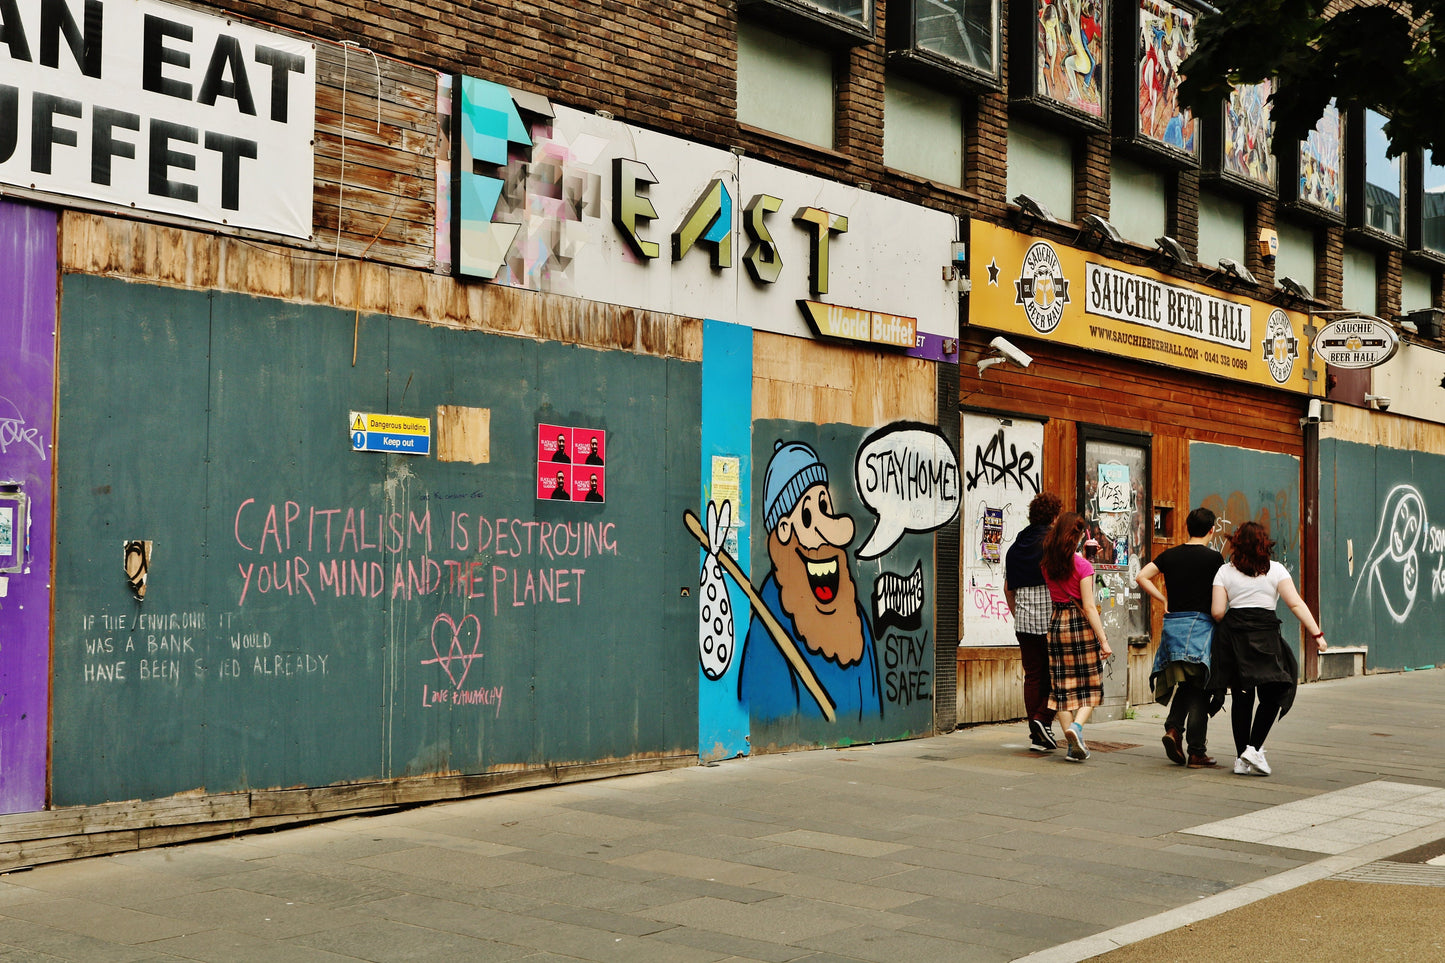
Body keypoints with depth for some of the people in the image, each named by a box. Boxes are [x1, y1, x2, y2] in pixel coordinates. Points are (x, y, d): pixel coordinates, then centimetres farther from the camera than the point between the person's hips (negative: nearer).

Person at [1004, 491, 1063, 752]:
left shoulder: (1016, 545, 11)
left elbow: (1008, 588, 16)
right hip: (1050, 618, -6)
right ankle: (1043, 718, -8)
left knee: (1032, 675, 8)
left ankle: (1036, 736, 9)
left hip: (1024, 621, 6)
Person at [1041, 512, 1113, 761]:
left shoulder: (1046, 564, 2)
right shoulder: (1082, 565, -11)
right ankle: (1077, 725, -16)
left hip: (1057, 623, 4)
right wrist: (1103, 640, -12)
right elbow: (1089, 606, -14)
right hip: (1081, 625, -4)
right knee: (1090, 684, 7)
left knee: (1063, 685, 7)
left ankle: (1074, 745, 6)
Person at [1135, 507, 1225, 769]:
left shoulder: (1170, 555, 6)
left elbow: (1141, 577, 1)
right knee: (1199, 689, 0)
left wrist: (1164, 600, 6)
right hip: (1200, 624, -4)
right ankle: (1197, 753, 1)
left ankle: (1173, 727, -6)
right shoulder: (1213, 558, -6)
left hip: (1172, 623, 4)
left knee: (1184, 684, 18)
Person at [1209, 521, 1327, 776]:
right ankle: (1254, 748, -8)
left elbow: (1217, 611, -1)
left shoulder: (1225, 572, 5)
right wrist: (1316, 633, -4)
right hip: (1264, 633, -3)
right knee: (1272, 694, 6)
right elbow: (1296, 604, -6)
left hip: (1232, 633, 3)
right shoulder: (1275, 570, 3)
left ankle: (1241, 759, 10)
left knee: (1241, 697, 8)